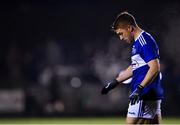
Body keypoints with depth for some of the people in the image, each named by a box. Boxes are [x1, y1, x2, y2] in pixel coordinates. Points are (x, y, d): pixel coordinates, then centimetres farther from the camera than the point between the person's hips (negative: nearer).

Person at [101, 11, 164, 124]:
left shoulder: (145, 41, -13)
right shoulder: (137, 43, 18)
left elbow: (155, 68, -22)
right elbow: (133, 68, 30)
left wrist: (139, 89, -28)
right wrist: (114, 82, 32)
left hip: (145, 95, -10)